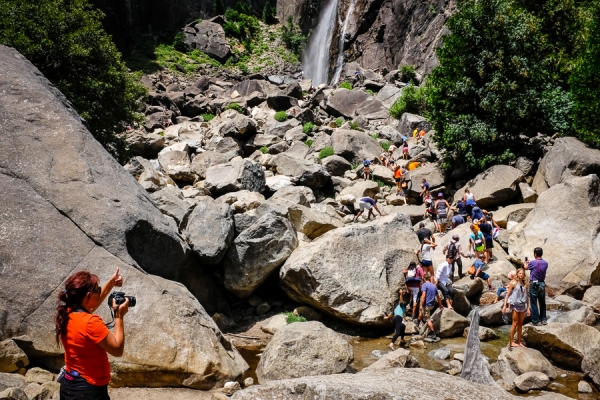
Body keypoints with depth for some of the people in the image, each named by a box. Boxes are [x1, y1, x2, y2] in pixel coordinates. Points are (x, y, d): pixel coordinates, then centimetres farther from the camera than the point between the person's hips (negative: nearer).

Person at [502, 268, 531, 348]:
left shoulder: (525, 284, 7)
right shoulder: (513, 283, -5)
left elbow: (527, 296, 12)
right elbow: (508, 294, -5)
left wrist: (528, 308, 9)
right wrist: (504, 306, -10)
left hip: (522, 305, 5)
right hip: (515, 305, -5)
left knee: (520, 324, 10)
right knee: (515, 323, -3)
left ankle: (519, 342, 18)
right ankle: (511, 342, 3)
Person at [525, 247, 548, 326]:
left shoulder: (532, 263, -16)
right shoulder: (545, 263, -2)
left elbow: (526, 267, 5)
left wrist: (525, 262, 30)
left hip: (534, 285, -5)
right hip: (542, 284, 5)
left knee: (534, 304, 3)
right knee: (542, 303, 15)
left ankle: (536, 321, 6)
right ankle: (543, 319, 22)